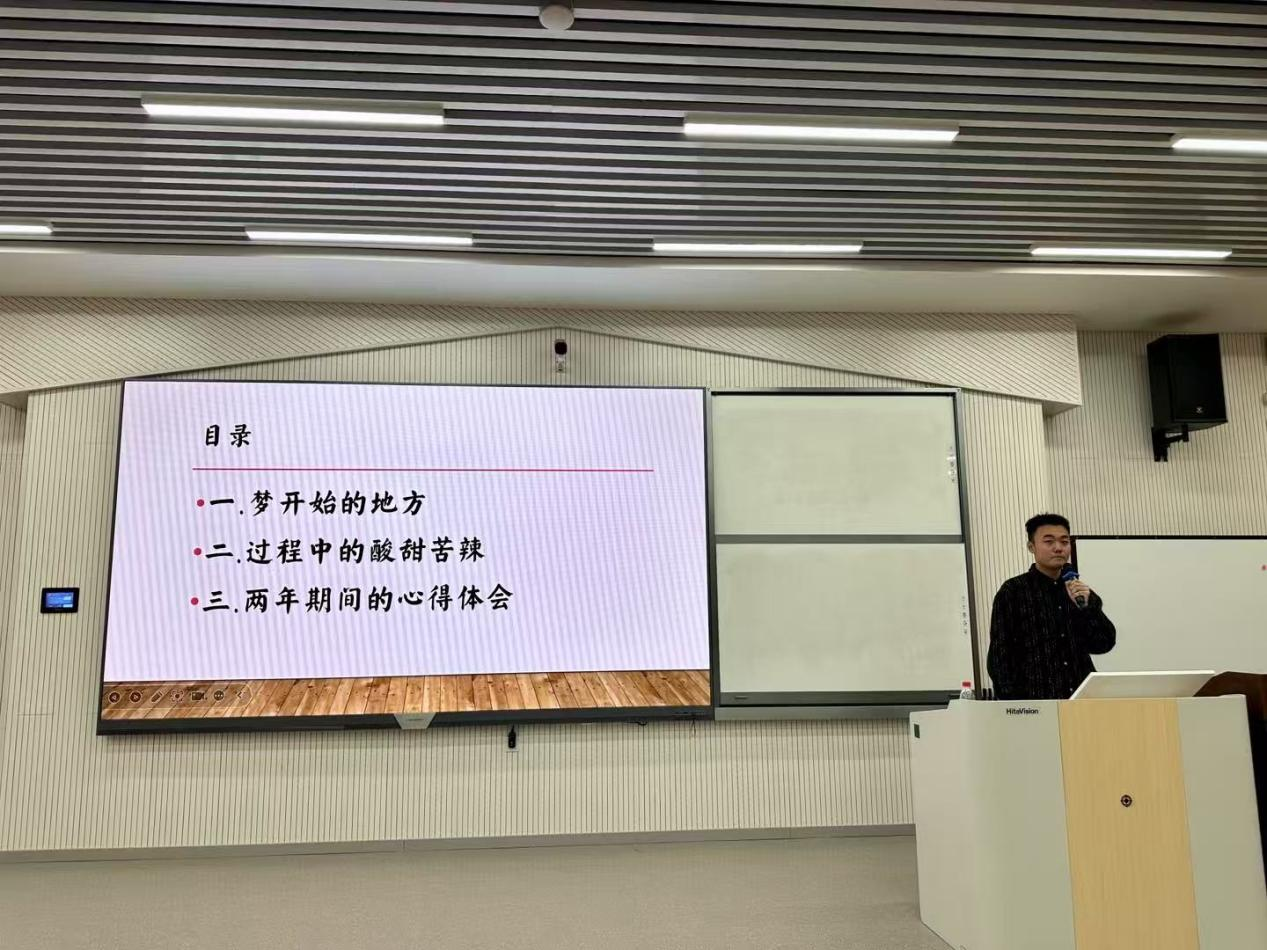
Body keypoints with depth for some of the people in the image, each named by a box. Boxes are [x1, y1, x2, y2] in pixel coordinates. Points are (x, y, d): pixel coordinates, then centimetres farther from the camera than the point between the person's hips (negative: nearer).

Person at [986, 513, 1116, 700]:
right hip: (1036, 701, -4)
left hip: (1083, 697, 4)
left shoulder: (1083, 592, 12)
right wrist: (1013, 707, -12)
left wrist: (1086, 607, -9)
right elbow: (1000, 657, -5)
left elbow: (1104, 644, 6)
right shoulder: (1013, 592, -2)